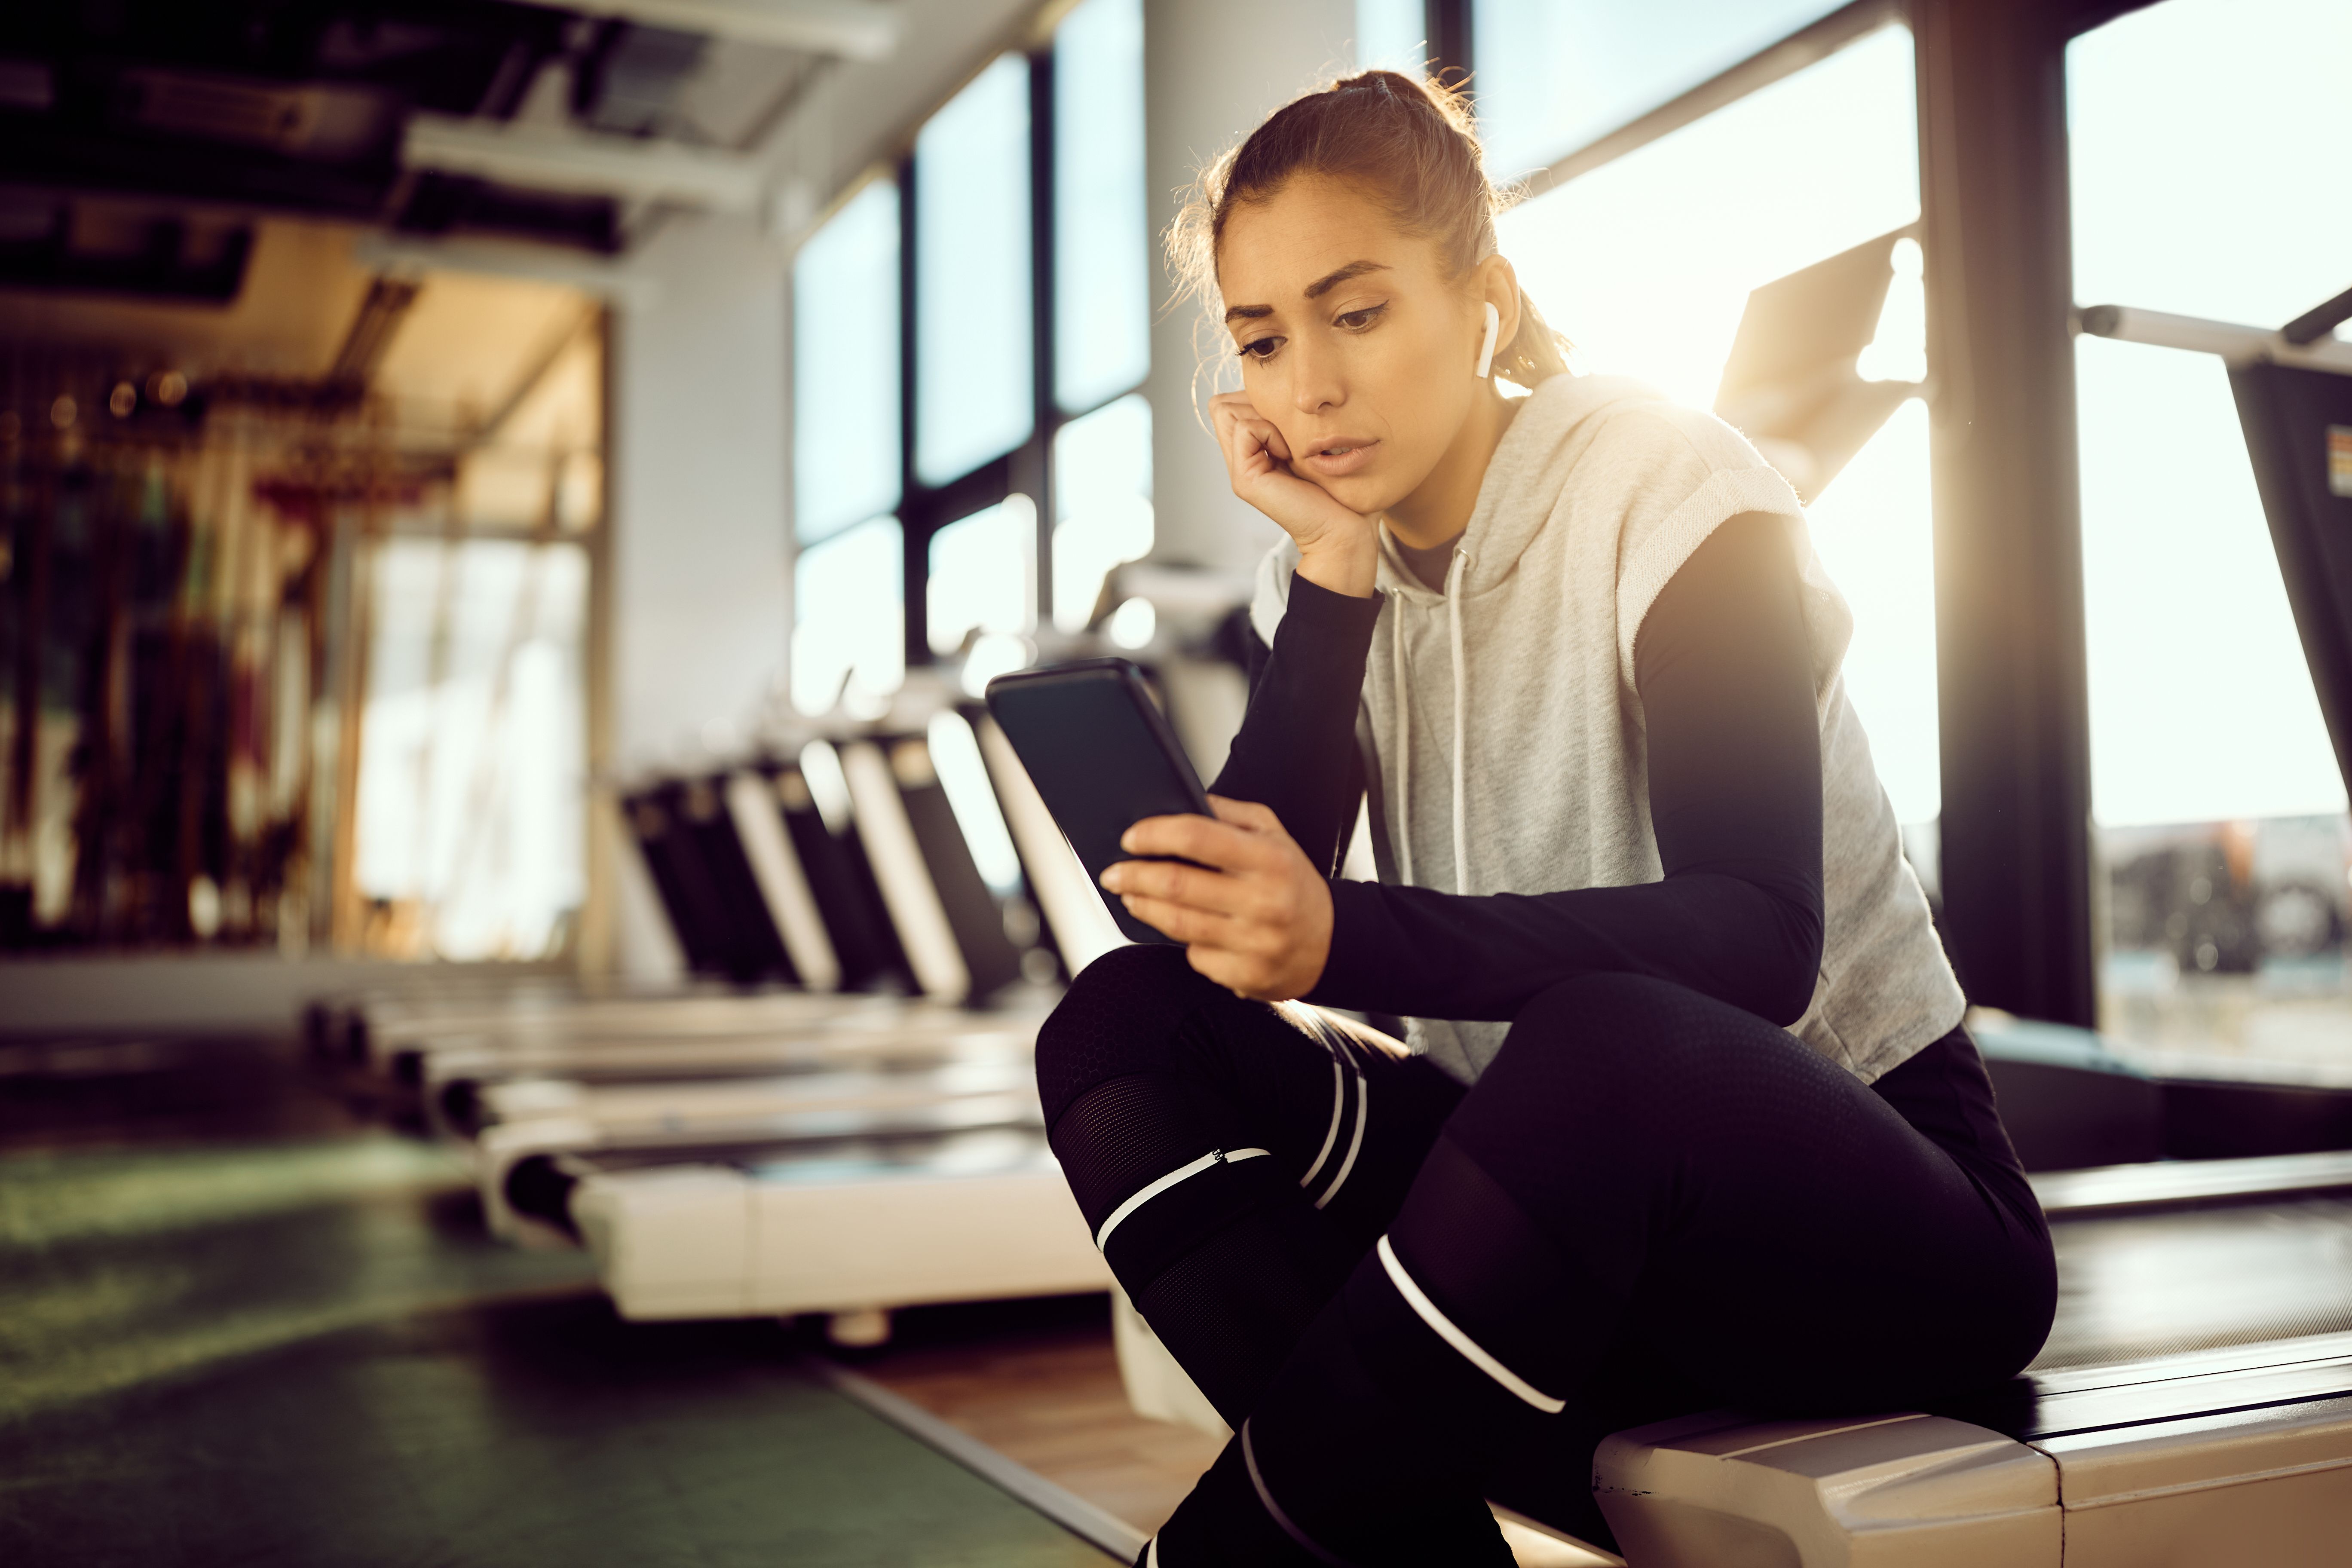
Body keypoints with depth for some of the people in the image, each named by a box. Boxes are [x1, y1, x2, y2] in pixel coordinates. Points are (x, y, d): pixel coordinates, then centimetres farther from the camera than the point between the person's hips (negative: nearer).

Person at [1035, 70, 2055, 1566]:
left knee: (1604, 1047, -38)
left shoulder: (1667, 491, -11)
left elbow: (1761, 937, -25)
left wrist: (1348, 938, -39)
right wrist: (1334, 570, -15)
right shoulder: (1328, 570, 5)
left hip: (1871, 1208, -5)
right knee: (1124, 1025, -13)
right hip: (1573, 1188, 5)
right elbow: (1241, 927, -10)